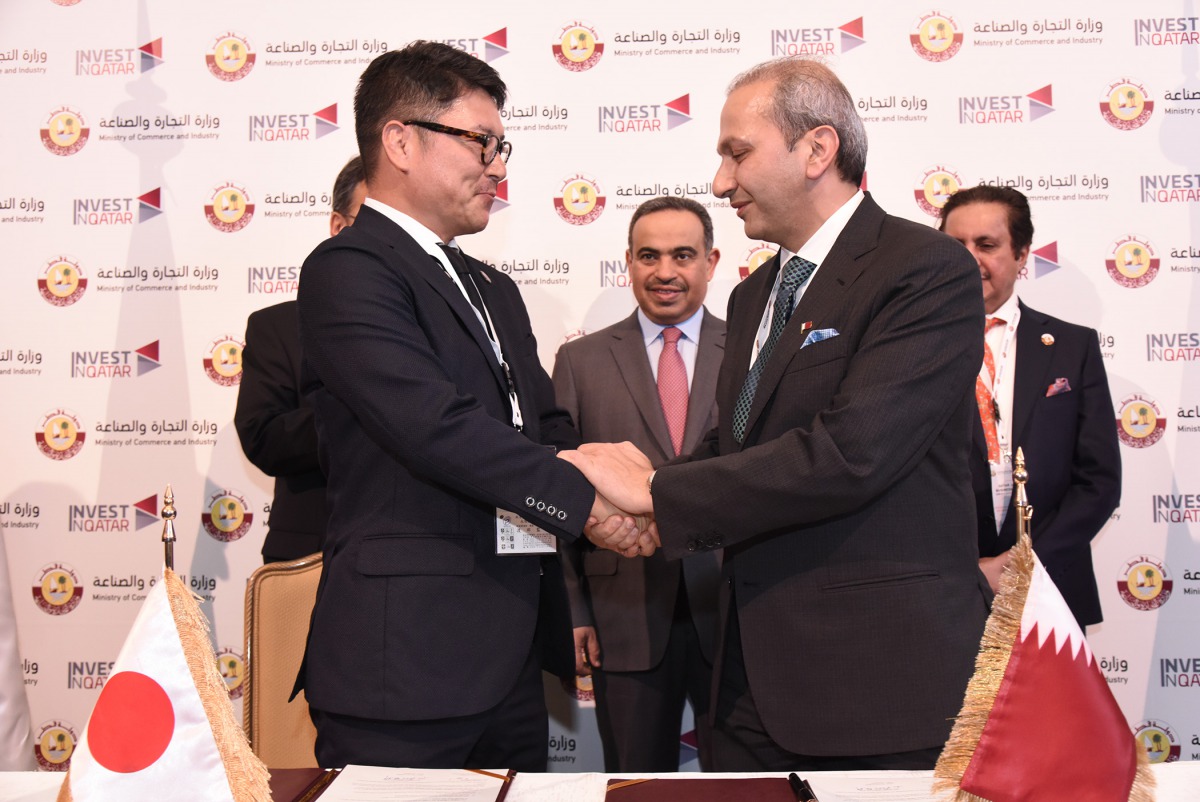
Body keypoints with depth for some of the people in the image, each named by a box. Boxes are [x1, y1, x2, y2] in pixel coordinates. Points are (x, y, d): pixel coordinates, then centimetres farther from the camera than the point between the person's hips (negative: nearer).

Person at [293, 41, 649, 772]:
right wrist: (584, 499, -15)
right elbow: (436, 426, -21)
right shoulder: (349, 270, -9)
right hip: (406, 656, -8)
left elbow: (547, 428, 17)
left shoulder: (494, 291, 21)